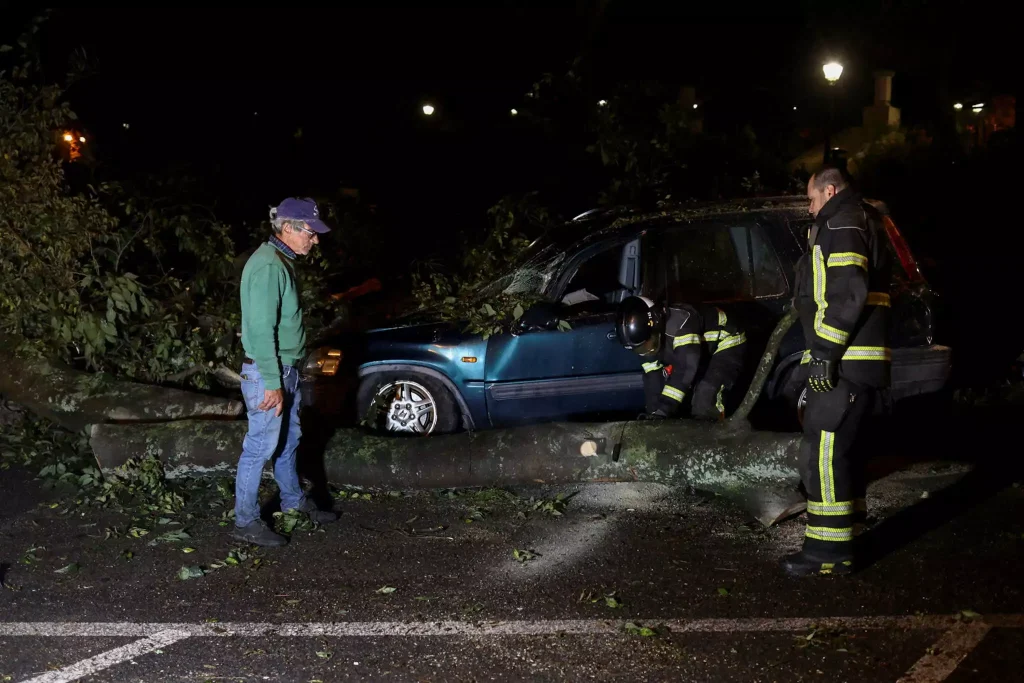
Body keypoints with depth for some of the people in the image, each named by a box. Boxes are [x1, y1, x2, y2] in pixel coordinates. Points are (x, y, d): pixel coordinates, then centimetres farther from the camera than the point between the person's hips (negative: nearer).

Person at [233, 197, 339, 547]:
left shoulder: (282, 262, 11)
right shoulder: (267, 266, -22)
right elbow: (261, 330, -24)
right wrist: (272, 383, -23)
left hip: (286, 371, 10)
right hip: (267, 374, -10)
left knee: (288, 439, 22)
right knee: (261, 447, -1)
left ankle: (294, 501, 38)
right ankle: (246, 522, 8)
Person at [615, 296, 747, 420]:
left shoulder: (682, 322, -39)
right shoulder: (645, 337, -13)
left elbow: (686, 368, -43)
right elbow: (652, 377, -8)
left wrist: (665, 409, -45)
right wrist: (653, 414, -15)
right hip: (703, 354, 8)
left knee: (705, 403, -27)